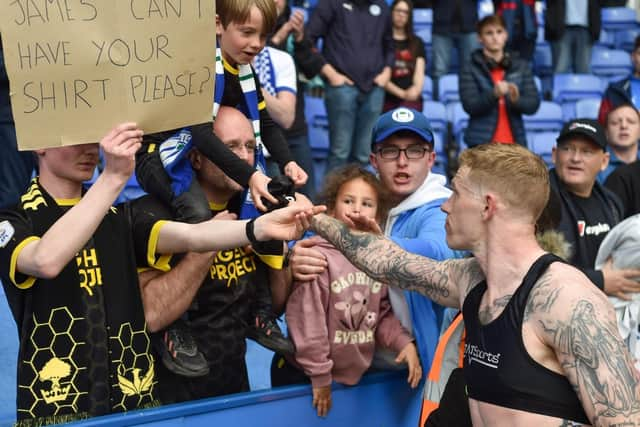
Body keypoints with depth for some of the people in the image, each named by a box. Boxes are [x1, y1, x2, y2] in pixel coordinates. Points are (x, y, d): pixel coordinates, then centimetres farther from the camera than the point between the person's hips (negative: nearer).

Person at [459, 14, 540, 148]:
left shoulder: (521, 67, 12)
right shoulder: (470, 69, 4)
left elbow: (533, 104, 6)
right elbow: (470, 105, -6)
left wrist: (516, 100, -15)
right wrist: (494, 94, -23)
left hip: (515, 142, 3)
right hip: (482, 143, -3)